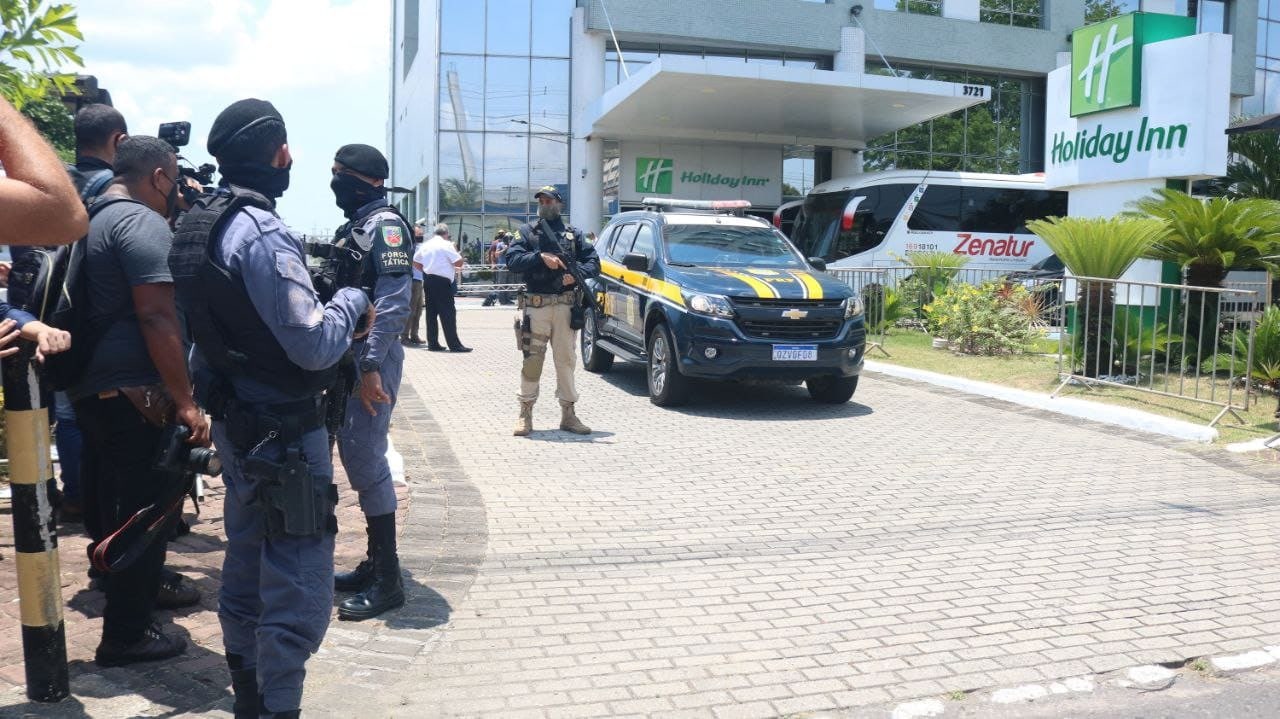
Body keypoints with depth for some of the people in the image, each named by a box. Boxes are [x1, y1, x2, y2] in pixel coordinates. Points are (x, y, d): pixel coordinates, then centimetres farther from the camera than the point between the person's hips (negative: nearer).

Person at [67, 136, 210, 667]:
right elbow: (156, 316, -22)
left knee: (112, 507, 19)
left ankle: (139, 593, 35)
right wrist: (185, 400, -21)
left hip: (90, 387, 10)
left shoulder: (91, 220, 16)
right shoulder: (143, 222, -14)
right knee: (144, 512, 0)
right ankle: (126, 635, 9)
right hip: (133, 392, -10)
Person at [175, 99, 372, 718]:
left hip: (235, 422, 11)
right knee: (298, 594, -4)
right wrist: (351, 302, -6)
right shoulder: (261, 232, -20)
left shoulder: (199, 222, 9)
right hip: (282, 429, -10)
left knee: (246, 564, 21)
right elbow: (314, 345, -24)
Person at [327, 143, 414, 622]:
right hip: (351, 356, 10)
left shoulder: (385, 224, -12)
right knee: (354, 454, 13)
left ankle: (388, 581, -3)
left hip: (372, 359, -10)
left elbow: (393, 302, -21)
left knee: (367, 459, -10)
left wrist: (372, 365, -26)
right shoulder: (355, 224, 17)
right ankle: (375, 561, 23)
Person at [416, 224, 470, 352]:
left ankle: (432, 343, 11)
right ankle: (454, 344, -7)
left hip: (427, 279, 7)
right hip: (442, 281, -7)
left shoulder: (425, 245, 12)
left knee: (431, 312, 10)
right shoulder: (446, 245, -9)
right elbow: (459, 262, -13)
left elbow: (415, 262, 17)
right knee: (448, 313, -6)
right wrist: (455, 249, 3)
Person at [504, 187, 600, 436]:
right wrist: (541, 257, -17)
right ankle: (525, 414, 5)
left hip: (565, 306, 2)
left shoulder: (572, 234, 15)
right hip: (535, 306, -2)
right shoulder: (527, 232, 10)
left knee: (566, 360, 6)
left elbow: (594, 262, 8)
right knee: (532, 359, -2)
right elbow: (512, 260, -4)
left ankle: (568, 414, 14)